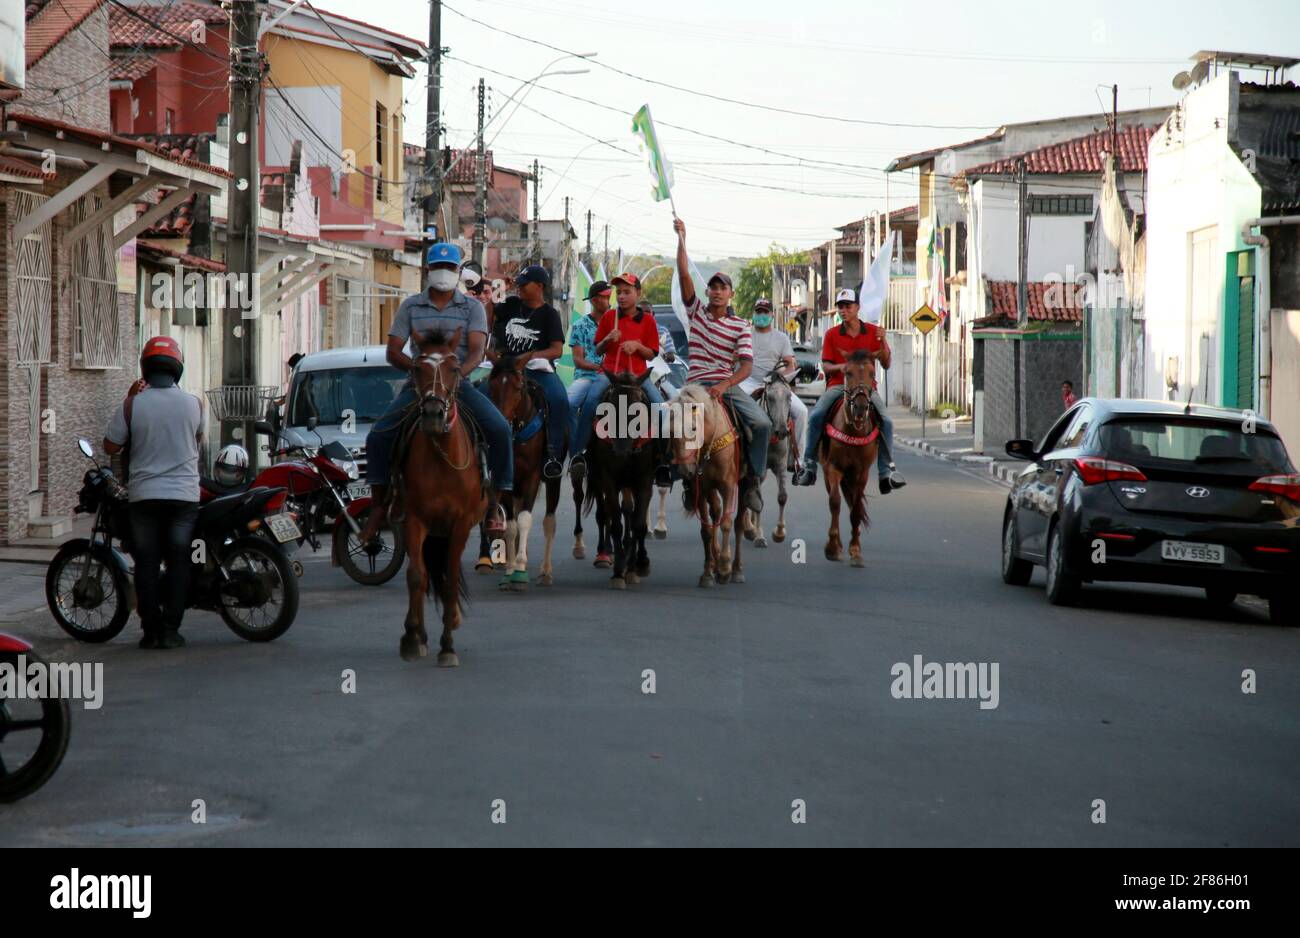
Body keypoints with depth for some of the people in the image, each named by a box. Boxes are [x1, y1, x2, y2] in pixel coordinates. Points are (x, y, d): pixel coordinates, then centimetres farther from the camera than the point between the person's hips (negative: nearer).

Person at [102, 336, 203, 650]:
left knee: (147, 564, 6)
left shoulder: (131, 405, -7)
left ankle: (151, 630, 3)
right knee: (178, 562, 6)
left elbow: (111, 447, 3)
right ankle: (171, 629, 3)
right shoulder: (193, 404, -2)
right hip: (184, 493, 1)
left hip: (144, 495, -1)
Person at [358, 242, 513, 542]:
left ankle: (494, 501, -13)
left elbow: (476, 351, -6)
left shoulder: (472, 307, 7)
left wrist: (459, 372, -28)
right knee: (378, 435, -18)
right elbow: (393, 352, 4)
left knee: (500, 430, -23)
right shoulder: (411, 306, 9)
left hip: (459, 383, -1)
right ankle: (379, 505, -4)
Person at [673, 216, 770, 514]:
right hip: (697, 383, 0)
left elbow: (747, 365, -6)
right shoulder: (696, 312, 9)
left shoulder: (741, 326, 6)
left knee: (762, 423, -21)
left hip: (729, 384, 0)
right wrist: (681, 239, -6)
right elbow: (684, 275, -1)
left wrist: (724, 385, -23)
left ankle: (752, 479, -9)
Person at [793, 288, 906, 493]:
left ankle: (886, 471, -14)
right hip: (838, 385, 0)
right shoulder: (832, 334, 6)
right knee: (816, 416, -25)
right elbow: (826, 366, 4)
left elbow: (886, 364, 5)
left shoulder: (872, 331, 6)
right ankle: (809, 465, -14)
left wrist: (882, 342, -12)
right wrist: (840, 367, -18)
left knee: (886, 421, -22)